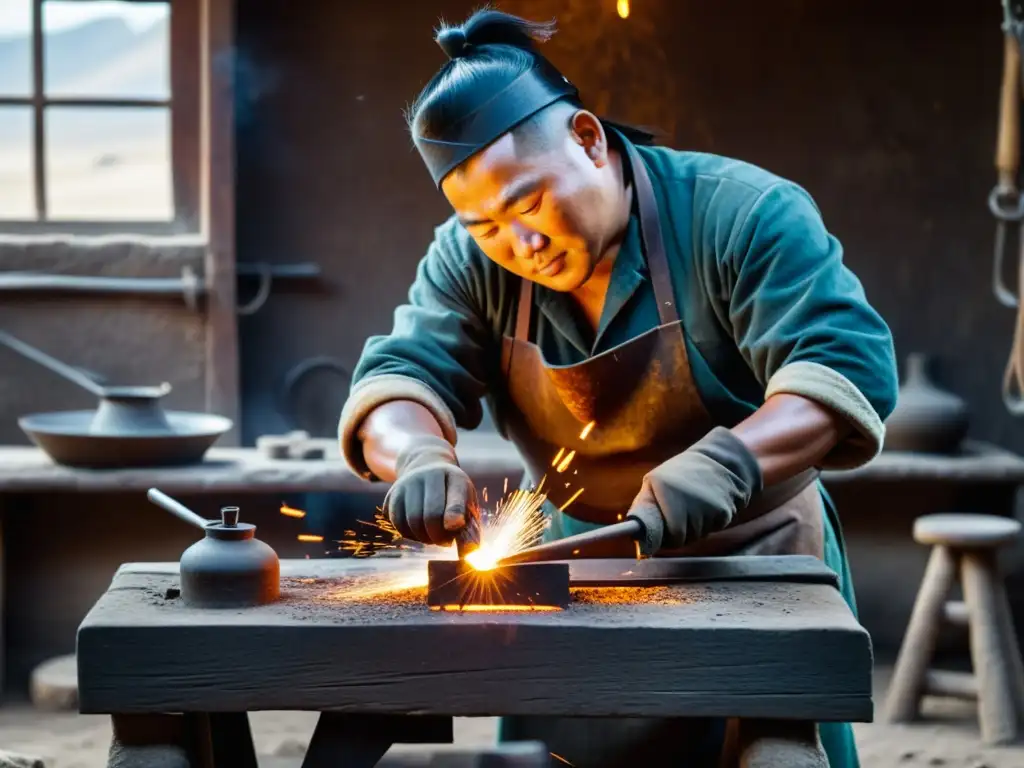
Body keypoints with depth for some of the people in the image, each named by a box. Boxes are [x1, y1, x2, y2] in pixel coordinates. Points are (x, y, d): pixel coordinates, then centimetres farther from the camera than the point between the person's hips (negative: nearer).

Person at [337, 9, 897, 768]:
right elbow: (400, 376, -10)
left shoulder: (742, 215, -19)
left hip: (756, 565, -3)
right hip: (581, 572, 3)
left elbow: (850, 367, -27)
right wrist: (419, 456, -33)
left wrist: (727, 462, -43)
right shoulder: (471, 261, -5)